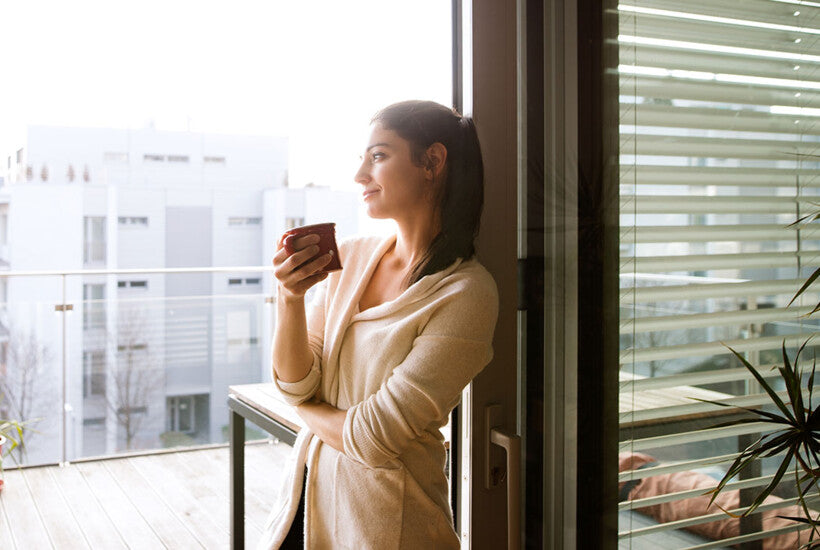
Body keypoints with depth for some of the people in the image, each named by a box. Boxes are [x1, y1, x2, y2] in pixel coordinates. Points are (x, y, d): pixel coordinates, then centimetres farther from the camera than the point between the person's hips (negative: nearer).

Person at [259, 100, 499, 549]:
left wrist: (306, 408, -2)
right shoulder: (349, 256, -1)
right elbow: (296, 386, -4)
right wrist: (290, 297, -19)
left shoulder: (465, 293, -20)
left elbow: (374, 439, -19)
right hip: (307, 500, 6)